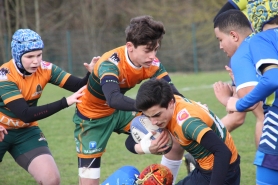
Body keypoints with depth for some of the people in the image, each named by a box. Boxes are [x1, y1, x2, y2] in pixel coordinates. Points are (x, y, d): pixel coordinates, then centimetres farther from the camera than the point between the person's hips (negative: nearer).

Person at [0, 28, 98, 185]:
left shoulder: (45, 69, -11)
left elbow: (79, 86, -14)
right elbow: (25, 114, -32)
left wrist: (92, 74, -37)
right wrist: (65, 102, -38)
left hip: (26, 131, 4)